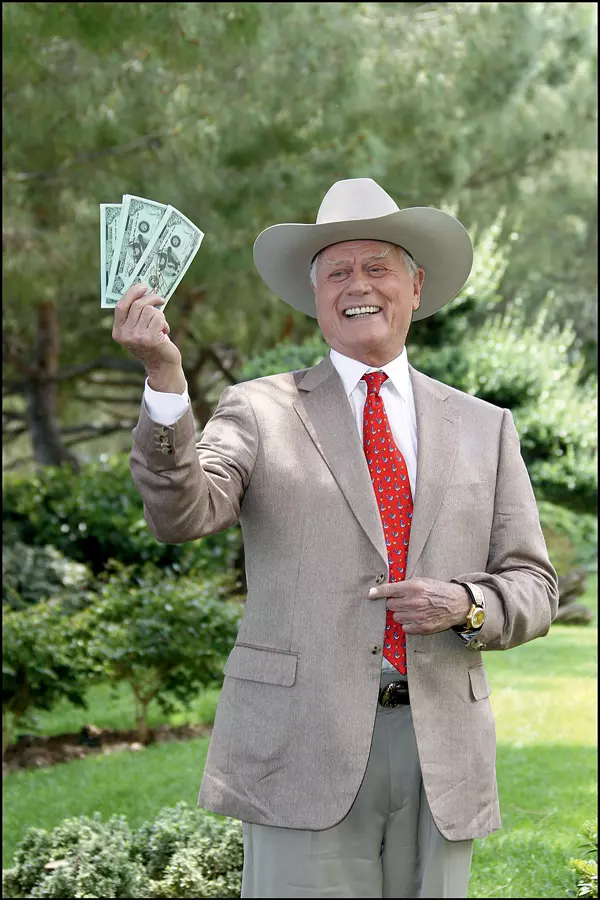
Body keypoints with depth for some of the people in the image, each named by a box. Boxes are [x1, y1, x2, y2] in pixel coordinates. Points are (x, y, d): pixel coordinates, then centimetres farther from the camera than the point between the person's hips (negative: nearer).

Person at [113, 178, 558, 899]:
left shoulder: (482, 429, 13)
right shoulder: (259, 412, 6)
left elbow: (532, 588, 13)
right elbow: (182, 512, -12)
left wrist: (466, 604, -10)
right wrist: (165, 377, -27)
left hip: (440, 755, 3)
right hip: (304, 755, -3)